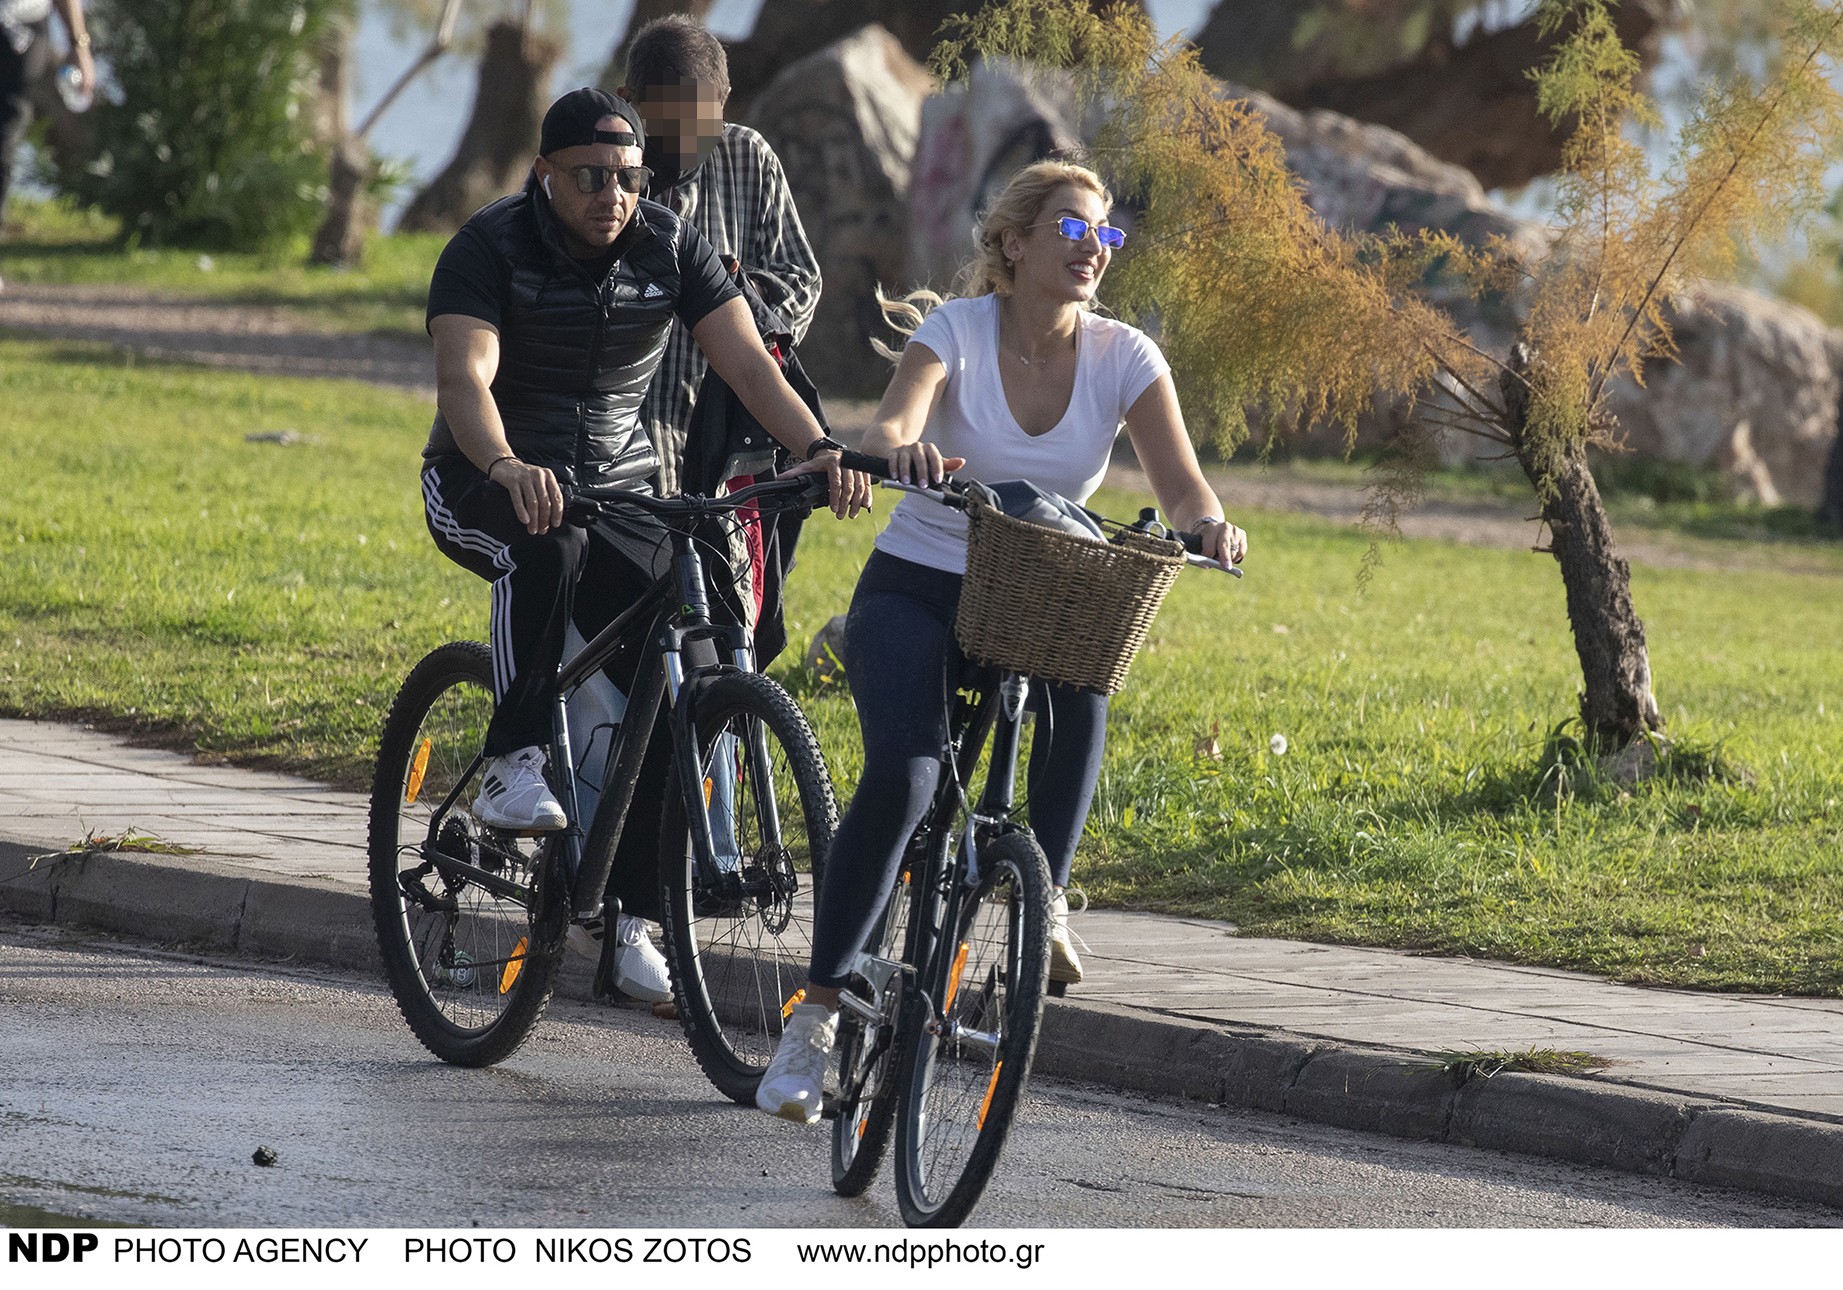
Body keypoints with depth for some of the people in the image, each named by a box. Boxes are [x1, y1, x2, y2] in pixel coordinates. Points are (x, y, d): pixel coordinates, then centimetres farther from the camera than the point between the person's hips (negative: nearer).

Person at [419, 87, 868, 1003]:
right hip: (486, 482, -4)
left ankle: (627, 910, 1)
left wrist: (819, 448, -32)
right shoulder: (491, 247, -16)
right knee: (546, 546, -39)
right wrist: (508, 470, -51)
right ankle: (511, 768, -30)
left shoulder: (670, 248, -5)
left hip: (616, 485, 4)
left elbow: (745, 359, -14)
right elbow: (464, 377, -31)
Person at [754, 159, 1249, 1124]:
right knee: (902, 778, -26)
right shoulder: (955, 331, -13)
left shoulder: (1123, 357, -6)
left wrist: (1207, 523, -41)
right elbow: (889, 428, -31)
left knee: (1081, 684, -34)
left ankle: (1043, 900, -14)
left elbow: (1180, 483, -17)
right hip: (917, 588, -2)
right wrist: (903, 446, -56)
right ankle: (815, 1015, -15)